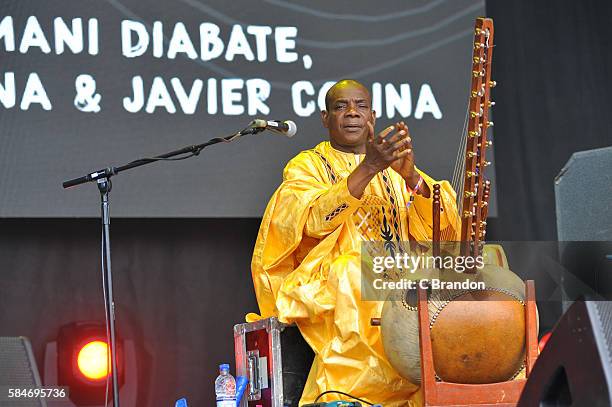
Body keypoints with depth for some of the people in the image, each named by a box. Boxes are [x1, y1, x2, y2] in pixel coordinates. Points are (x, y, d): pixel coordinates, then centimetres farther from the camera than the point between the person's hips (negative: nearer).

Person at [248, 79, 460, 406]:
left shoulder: (393, 166, 19)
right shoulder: (305, 167, 10)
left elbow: (438, 227, 3)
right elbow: (315, 220, -13)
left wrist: (411, 175, -16)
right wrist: (368, 168, -23)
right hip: (330, 290, -3)